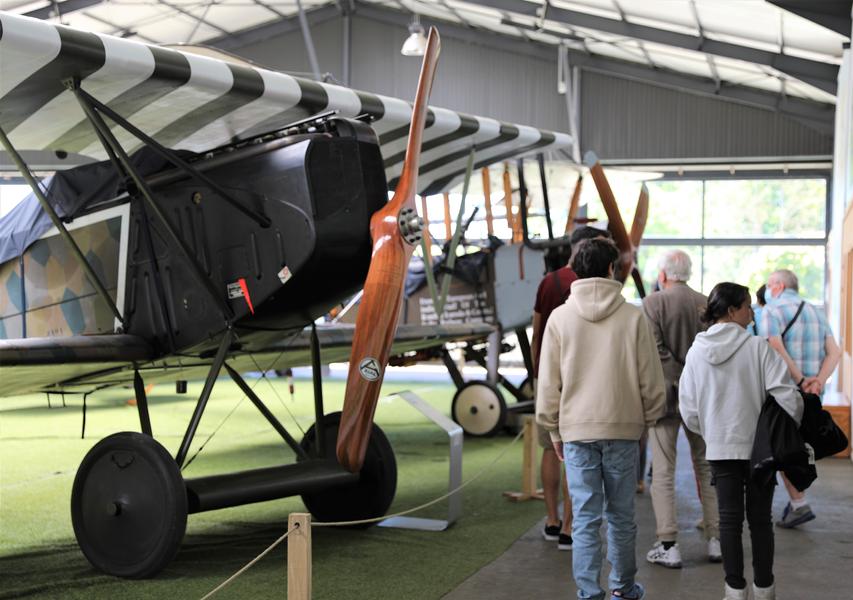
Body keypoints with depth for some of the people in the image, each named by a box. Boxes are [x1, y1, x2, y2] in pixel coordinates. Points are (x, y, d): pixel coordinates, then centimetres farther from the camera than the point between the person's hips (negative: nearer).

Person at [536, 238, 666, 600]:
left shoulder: (559, 318, -2)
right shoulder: (633, 317, -5)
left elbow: (548, 383, 1)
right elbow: (650, 379, -1)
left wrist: (554, 431, 11)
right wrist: (648, 418, 14)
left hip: (576, 431, 0)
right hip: (623, 427, 0)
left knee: (585, 518, 4)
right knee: (621, 515, 14)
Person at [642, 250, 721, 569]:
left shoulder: (653, 303, -9)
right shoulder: (707, 304, 3)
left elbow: (655, 351, -18)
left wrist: (679, 382, -14)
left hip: (666, 396, -4)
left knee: (663, 473, 3)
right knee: (706, 468, 15)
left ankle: (668, 545, 2)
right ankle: (715, 539, 18)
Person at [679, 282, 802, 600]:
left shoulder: (696, 352, -2)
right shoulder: (758, 348, -13)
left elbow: (688, 408, 2)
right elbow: (786, 395, -15)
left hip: (720, 448, 2)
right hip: (759, 446, -2)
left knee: (729, 518, 8)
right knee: (760, 518, 10)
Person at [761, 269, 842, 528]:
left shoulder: (773, 310, -7)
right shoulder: (817, 312, 13)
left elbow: (776, 349, -23)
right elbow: (834, 352, 3)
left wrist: (801, 381, -20)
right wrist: (818, 382, -10)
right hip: (812, 398, 7)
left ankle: (800, 505, -4)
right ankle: (795, 501, 20)